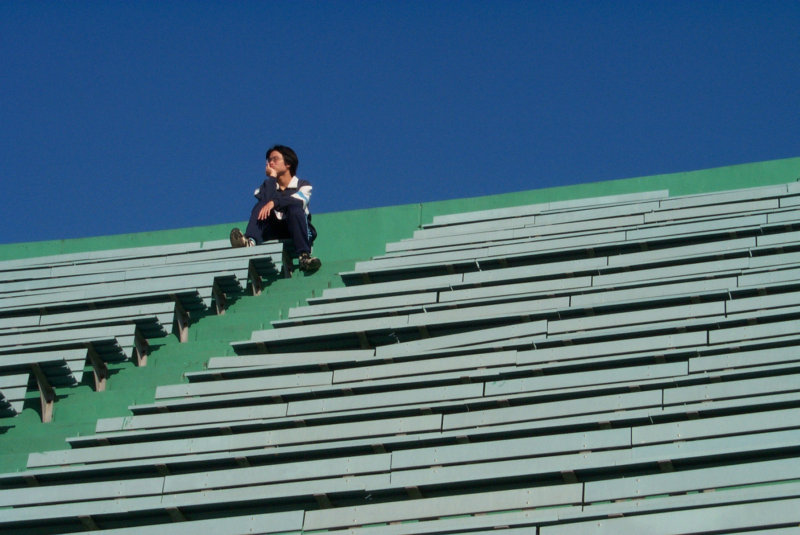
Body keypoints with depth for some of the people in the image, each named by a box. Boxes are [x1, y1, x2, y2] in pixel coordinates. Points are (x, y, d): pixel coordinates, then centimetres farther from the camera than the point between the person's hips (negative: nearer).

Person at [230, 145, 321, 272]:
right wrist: (272, 177, 0)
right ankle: (250, 241, -47)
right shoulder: (269, 186, 20)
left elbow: (298, 201, -15)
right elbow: (266, 200, -5)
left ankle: (304, 255, -44)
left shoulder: (303, 185, 11)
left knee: (295, 209, -31)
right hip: (276, 232, 2)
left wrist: (274, 202, -27)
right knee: (261, 206, -18)